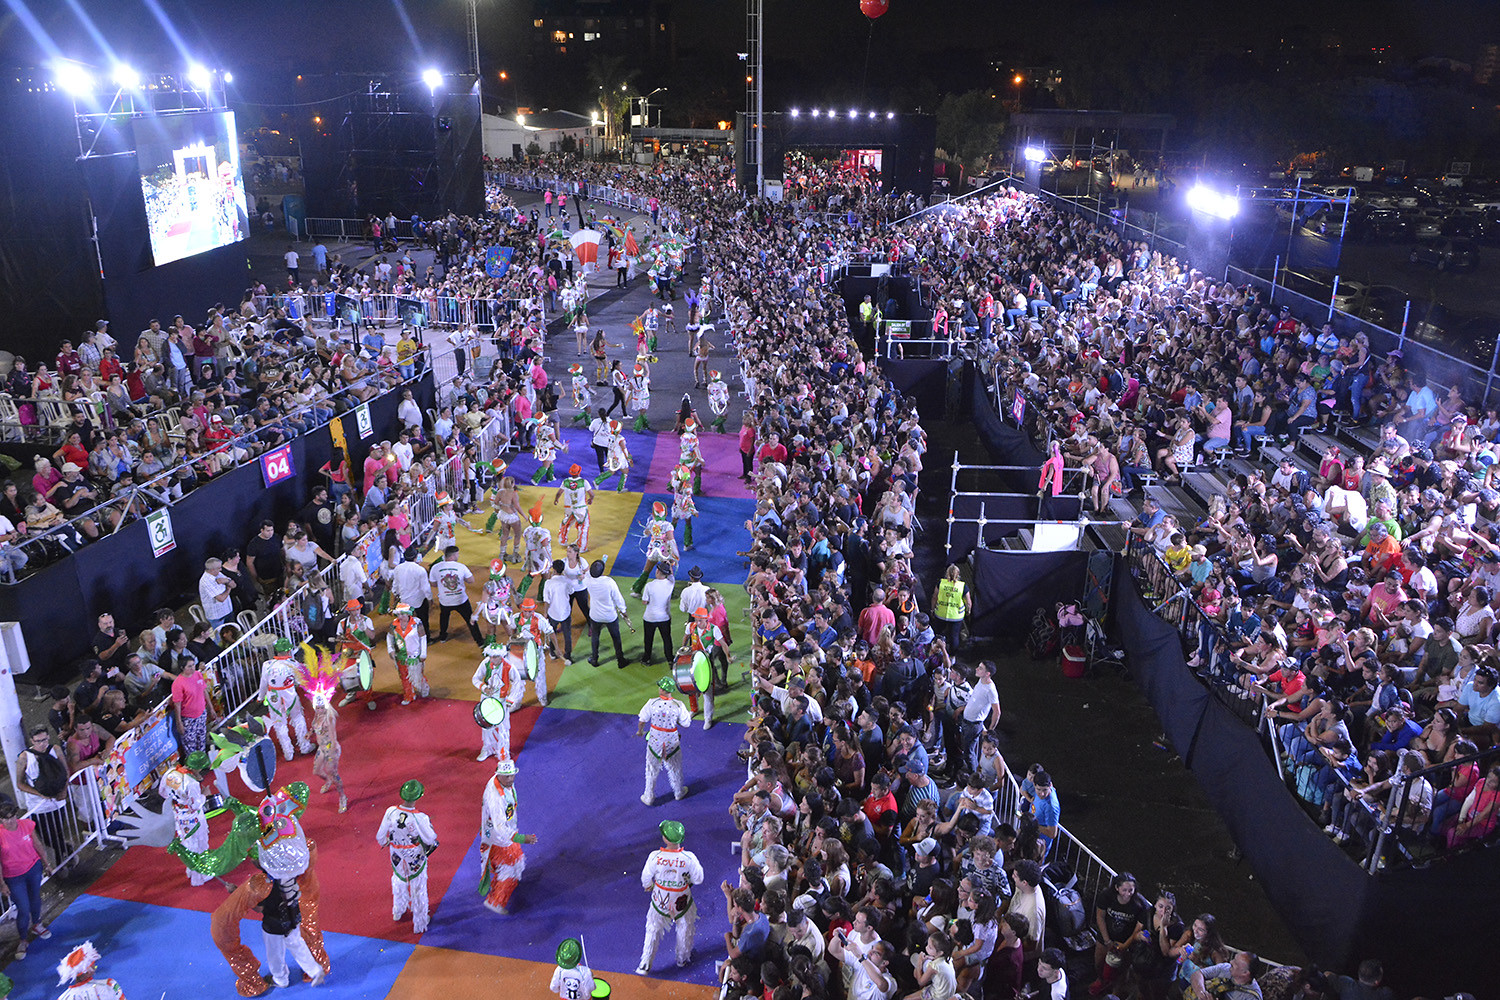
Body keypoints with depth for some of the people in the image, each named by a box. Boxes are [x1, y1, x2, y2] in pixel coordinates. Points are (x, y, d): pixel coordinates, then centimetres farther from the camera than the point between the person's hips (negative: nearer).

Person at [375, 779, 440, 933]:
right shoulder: (420, 818, -33)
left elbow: (381, 836, -10)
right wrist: (428, 823, -2)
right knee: (418, 888, 19)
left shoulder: (391, 812, -24)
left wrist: (384, 842, 13)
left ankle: (398, 911, 56)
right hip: (416, 859, -3)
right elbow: (430, 839, -20)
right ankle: (419, 923, 37)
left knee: (399, 882, 31)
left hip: (397, 856, 3)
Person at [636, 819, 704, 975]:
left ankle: (645, 965, 27)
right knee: (684, 929, 26)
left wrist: (648, 886, 11)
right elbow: (698, 879, -15)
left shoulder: (655, 856, -27)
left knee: (653, 930, 20)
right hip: (682, 901, 0)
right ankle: (682, 958, 45)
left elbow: (646, 878, -12)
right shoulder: (689, 857, -28)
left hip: (660, 900, 0)